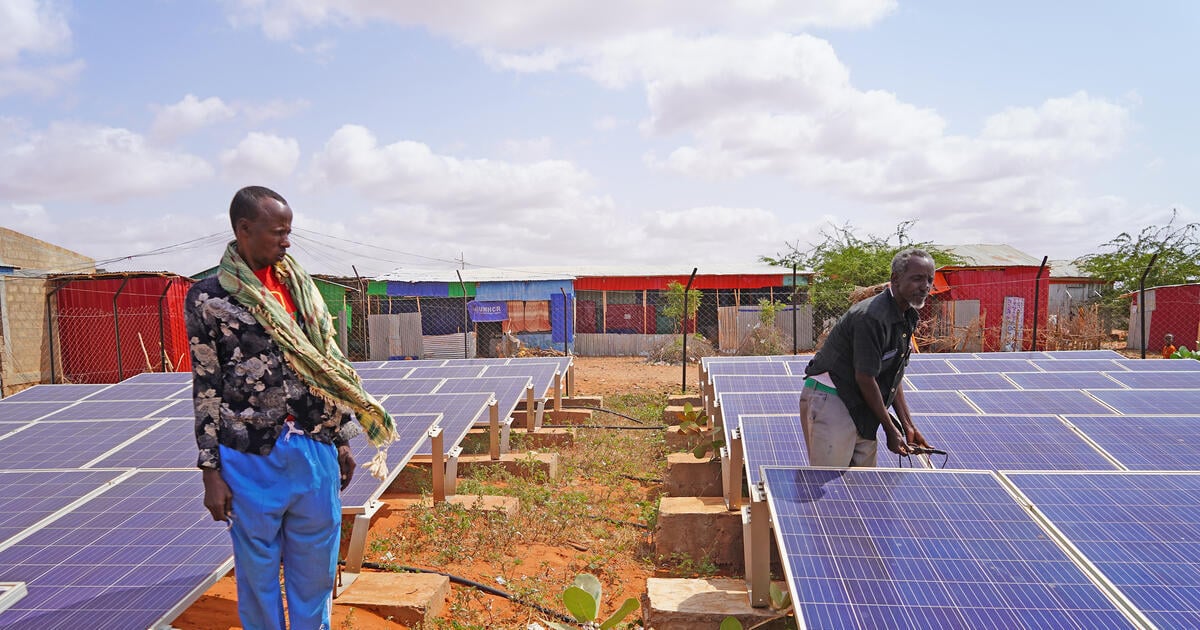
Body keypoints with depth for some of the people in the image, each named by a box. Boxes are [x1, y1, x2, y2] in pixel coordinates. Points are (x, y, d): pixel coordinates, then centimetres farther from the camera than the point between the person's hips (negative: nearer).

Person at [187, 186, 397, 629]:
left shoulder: (299, 287, 8)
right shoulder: (208, 298, -4)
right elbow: (205, 389, -3)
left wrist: (342, 439, 11)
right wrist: (210, 471, -4)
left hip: (315, 450, 4)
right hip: (252, 457, -3)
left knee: (316, 568, 13)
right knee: (258, 570, 11)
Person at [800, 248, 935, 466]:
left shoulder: (908, 318, 8)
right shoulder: (871, 317, -22)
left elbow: (893, 378, 14)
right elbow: (864, 378, -19)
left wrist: (909, 427, 11)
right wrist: (890, 430, -10)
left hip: (859, 407, 10)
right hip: (829, 398, -10)